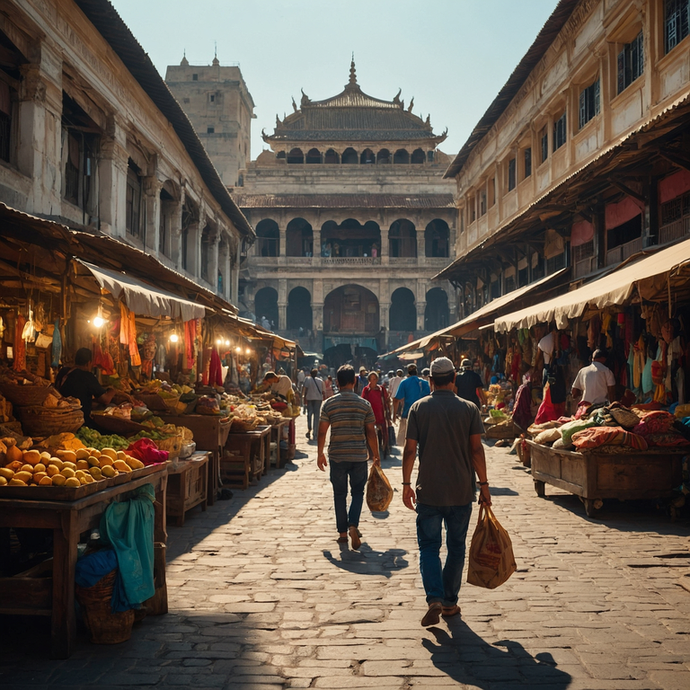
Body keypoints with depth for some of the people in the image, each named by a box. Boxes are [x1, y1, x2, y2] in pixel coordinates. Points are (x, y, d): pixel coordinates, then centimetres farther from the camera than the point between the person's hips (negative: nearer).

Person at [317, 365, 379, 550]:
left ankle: (342, 532, 17)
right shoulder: (364, 404, -4)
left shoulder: (328, 404, -5)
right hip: (359, 456, 0)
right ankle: (353, 525, -5)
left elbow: (322, 432, -2)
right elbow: (371, 433, -1)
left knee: (340, 494, 12)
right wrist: (376, 455, 9)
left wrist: (320, 454, 11)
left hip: (337, 456, 0)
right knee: (358, 492, 14)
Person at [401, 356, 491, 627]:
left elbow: (410, 449, -2)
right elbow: (476, 449, -4)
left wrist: (406, 484, 7)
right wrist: (484, 485, 4)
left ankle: (435, 599, -11)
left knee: (429, 547, 6)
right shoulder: (469, 409, -2)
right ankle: (450, 602, 21)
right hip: (461, 492, 1)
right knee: (456, 547, 14)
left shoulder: (418, 408, -2)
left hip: (429, 492, -1)